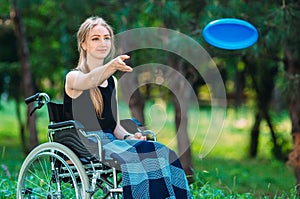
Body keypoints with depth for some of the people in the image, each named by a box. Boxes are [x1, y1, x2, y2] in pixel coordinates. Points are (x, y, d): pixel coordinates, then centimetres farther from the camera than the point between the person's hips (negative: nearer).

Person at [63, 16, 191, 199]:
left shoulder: (112, 81, 19)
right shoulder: (73, 77, -1)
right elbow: (91, 80, -27)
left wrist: (128, 137, -3)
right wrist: (112, 66, -47)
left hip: (110, 141, 6)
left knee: (161, 153, -22)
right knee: (132, 158, -34)